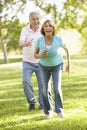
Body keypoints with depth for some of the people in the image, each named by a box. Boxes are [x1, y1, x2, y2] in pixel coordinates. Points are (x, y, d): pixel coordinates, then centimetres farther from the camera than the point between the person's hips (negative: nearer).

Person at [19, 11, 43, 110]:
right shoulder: (25, 30, -10)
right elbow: (21, 43, -23)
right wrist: (27, 43, -48)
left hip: (40, 62, 1)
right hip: (27, 62, -1)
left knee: (42, 83, -3)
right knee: (26, 81, -17)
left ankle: (43, 104, 15)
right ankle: (32, 101, 3)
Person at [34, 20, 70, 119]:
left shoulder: (58, 39, -25)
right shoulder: (39, 40, -22)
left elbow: (67, 49, -6)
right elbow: (35, 55, -10)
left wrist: (69, 64, -4)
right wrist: (41, 56, -33)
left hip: (57, 66, -1)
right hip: (44, 66, 1)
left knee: (57, 88, -18)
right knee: (45, 90, -4)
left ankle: (59, 110, 2)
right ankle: (48, 110, 20)